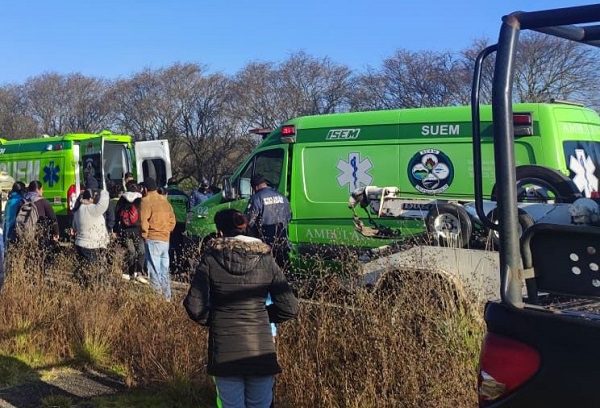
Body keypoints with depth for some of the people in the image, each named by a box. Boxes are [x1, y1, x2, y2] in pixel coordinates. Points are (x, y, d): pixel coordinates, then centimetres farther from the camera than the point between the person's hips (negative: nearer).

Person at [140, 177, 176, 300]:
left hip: (153, 239, -7)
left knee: (154, 270, -4)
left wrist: (144, 234, -3)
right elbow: (172, 220, 15)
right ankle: (167, 296, 18)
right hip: (165, 239, 7)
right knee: (164, 269, 13)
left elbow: (144, 220, -16)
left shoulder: (146, 200, -8)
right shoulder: (164, 200, 14)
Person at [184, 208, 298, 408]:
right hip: (261, 351, 1)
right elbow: (289, 308, -1)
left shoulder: (210, 259, -4)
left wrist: (213, 320, 10)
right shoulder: (266, 260, 0)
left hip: (224, 352, -1)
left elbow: (194, 307, -9)